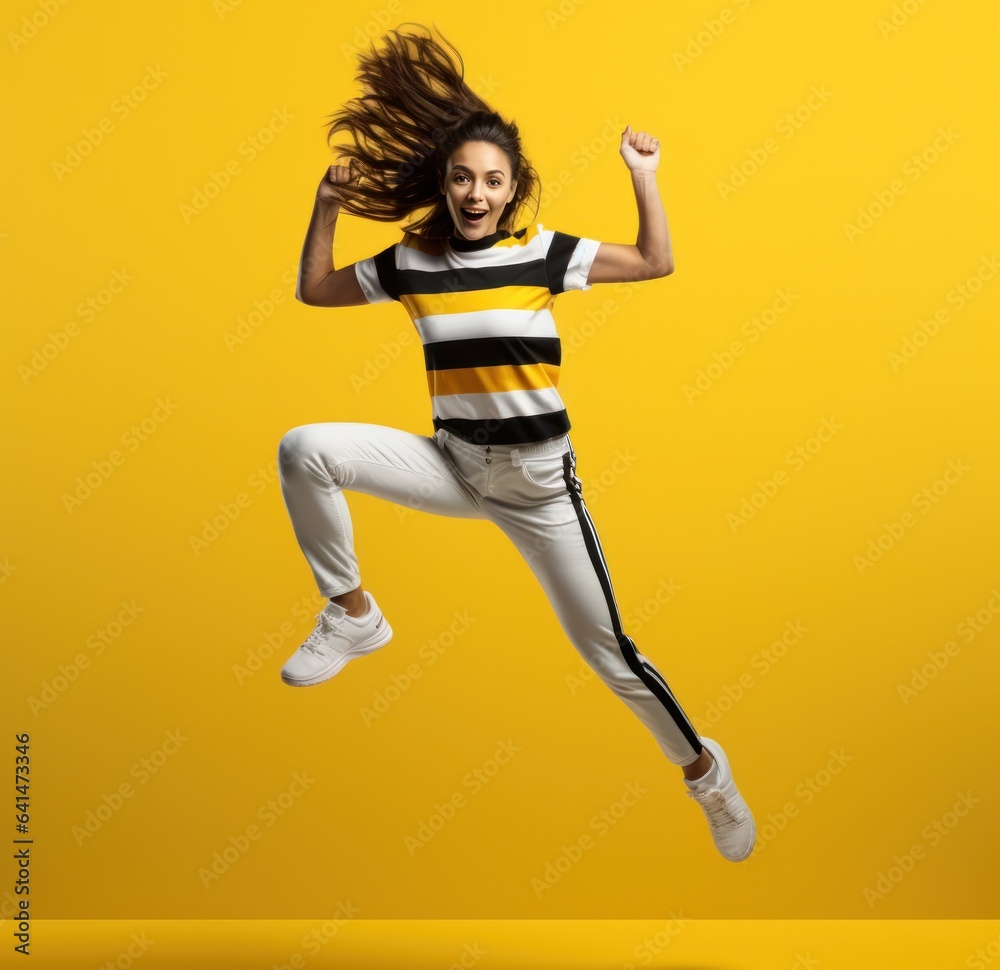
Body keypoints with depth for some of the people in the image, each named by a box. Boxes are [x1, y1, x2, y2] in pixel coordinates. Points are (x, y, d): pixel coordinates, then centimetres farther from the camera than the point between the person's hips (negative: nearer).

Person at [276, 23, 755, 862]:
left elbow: (657, 263, -3)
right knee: (305, 450, -19)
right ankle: (354, 617, -2)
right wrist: (328, 208, 2)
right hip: (453, 468, 3)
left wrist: (644, 175, -9)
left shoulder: (542, 254, -6)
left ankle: (702, 769, 25)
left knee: (607, 650, 0)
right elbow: (313, 291, 13)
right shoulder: (410, 265, 1)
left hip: (541, 483, -2)